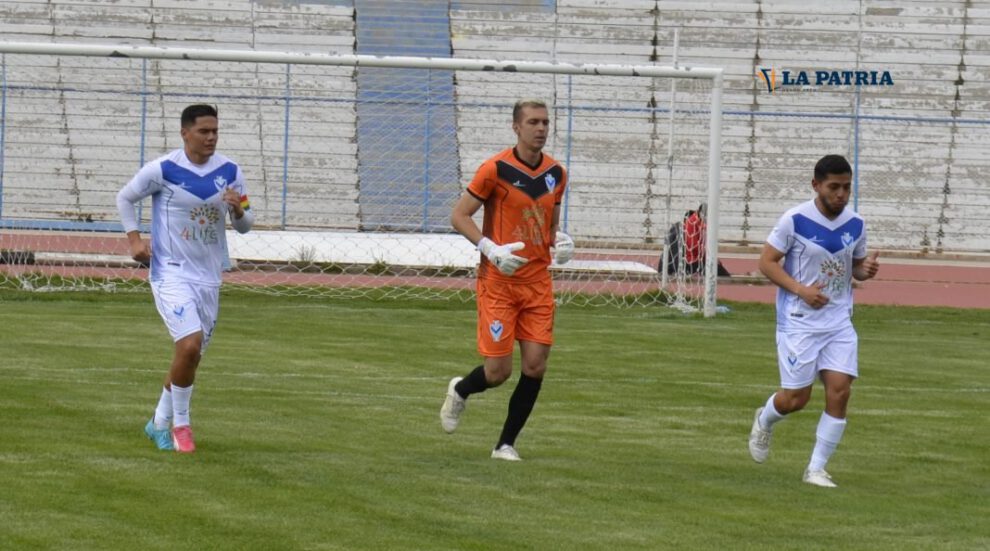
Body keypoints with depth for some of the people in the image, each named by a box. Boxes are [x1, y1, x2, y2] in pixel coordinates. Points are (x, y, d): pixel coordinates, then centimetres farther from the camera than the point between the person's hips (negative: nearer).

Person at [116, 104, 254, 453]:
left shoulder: (229, 172, 2)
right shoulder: (163, 170, -9)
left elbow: (245, 226, 9)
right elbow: (124, 199, 6)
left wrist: (238, 210, -13)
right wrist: (134, 239, -6)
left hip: (209, 277, 5)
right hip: (171, 273, -5)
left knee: (191, 356, 11)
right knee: (190, 344, -21)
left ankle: (160, 422, 30)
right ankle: (180, 424, -4)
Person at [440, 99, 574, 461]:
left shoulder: (556, 173, 7)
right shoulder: (496, 169, -10)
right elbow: (459, 216, -6)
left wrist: (560, 242, -1)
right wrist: (490, 249, -19)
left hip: (538, 281, 5)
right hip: (498, 281, -5)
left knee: (536, 364, -5)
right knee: (498, 371, -5)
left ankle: (506, 444, 9)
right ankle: (460, 391, 30)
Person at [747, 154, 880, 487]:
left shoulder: (855, 225, 3)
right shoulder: (795, 220, -11)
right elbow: (766, 262, -7)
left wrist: (865, 269, -8)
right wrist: (801, 290, -19)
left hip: (839, 322, 4)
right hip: (799, 322, -4)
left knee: (840, 391, -8)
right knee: (796, 398, -1)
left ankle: (816, 469, 3)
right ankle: (764, 421, 35)